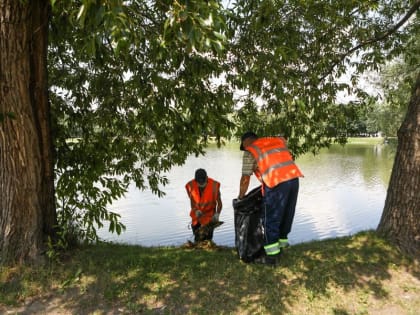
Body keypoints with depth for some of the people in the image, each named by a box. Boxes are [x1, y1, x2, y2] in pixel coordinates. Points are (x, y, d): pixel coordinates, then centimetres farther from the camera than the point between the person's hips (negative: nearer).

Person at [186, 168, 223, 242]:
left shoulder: (214, 185, -21)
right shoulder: (191, 185, -14)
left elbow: (219, 202, -13)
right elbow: (192, 202, -3)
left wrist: (217, 214, -28)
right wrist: (196, 211, -22)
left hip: (209, 215, -3)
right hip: (197, 215, 3)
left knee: (207, 239, -11)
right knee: (197, 239, 10)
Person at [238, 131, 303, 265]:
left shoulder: (250, 152, 4)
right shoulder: (277, 140, 22)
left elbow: (245, 179, 2)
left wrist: (240, 197, 16)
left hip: (276, 183, -7)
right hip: (294, 177, 7)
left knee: (270, 219, 5)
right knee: (286, 216, 20)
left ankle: (272, 256, 11)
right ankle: (282, 243, 35)